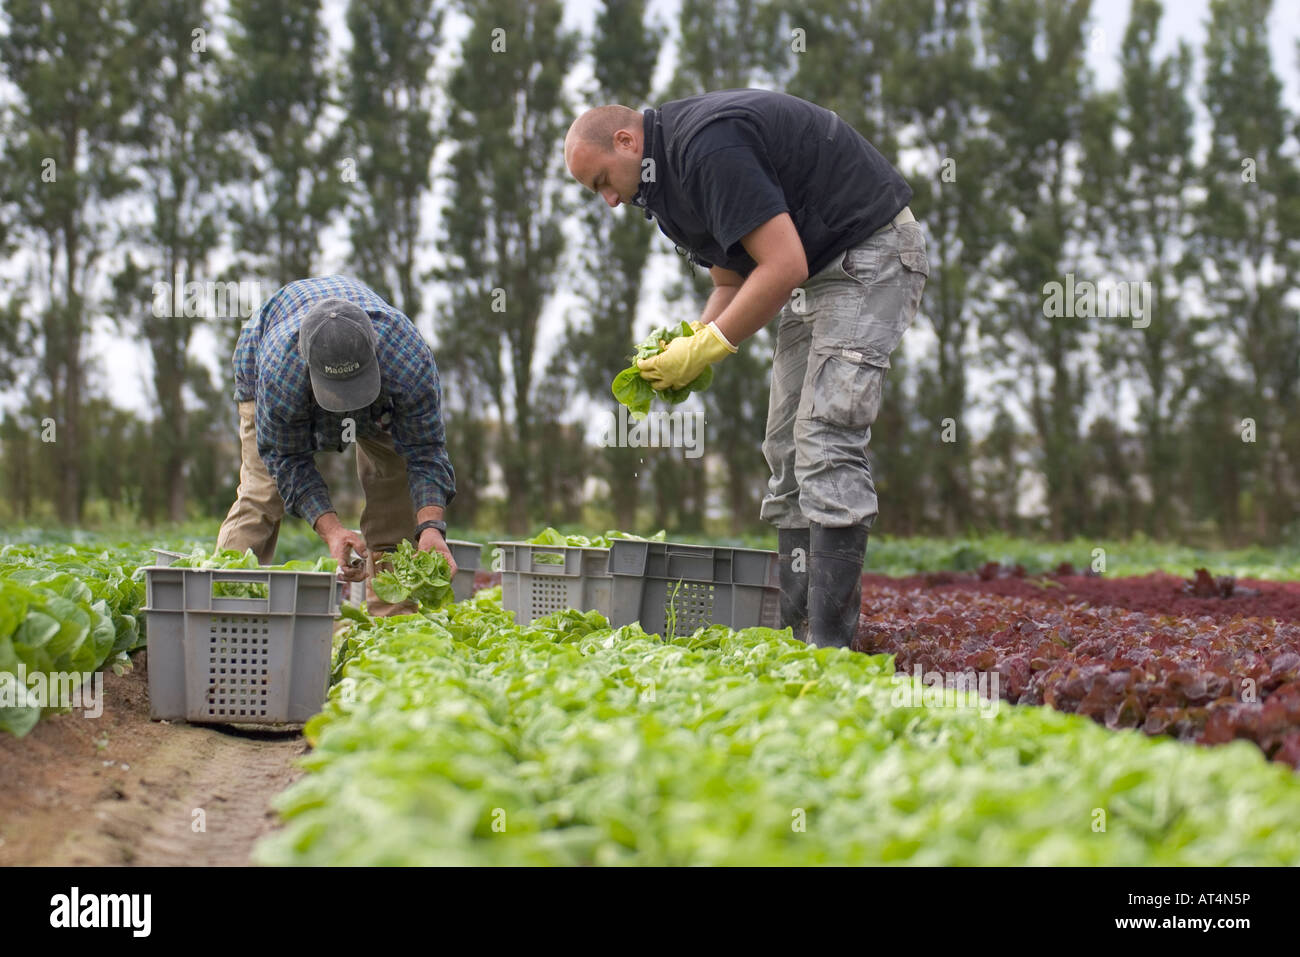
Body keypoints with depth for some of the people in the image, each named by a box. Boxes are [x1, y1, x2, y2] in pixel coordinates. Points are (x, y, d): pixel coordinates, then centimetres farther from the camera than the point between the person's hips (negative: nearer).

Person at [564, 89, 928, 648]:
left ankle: (830, 643, -20)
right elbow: (733, 282, 16)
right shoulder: (672, 173, 10)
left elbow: (783, 266, -27)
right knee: (787, 451, 5)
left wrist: (706, 349, -19)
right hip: (815, 270, 11)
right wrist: (683, 351, -1)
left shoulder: (709, 147, -23)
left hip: (870, 252, -11)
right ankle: (796, 636, 6)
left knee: (826, 444, -19)